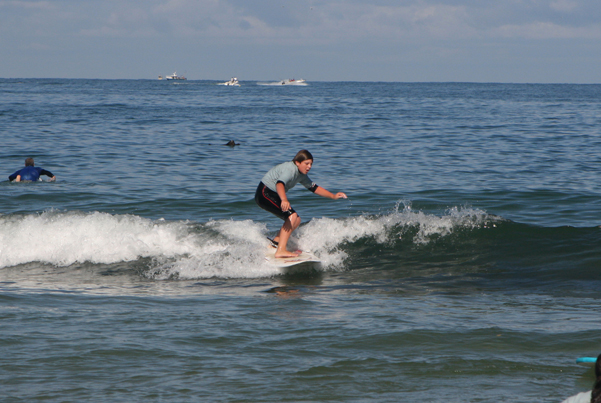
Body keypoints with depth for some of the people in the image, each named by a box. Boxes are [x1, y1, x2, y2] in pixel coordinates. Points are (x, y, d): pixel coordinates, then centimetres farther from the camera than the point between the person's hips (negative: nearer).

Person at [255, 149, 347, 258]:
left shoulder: (301, 175, 7)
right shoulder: (290, 169, -24)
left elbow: (314, 188, 18)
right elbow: (279, 183, -43)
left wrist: (333, 196, 11)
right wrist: (284, 200, -61)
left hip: (273, 196, 10)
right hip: (264, 193, -10)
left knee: (296, 220, 13)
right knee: (292, 216, -24)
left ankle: (276, 242, 23)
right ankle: (281, 251, -33)